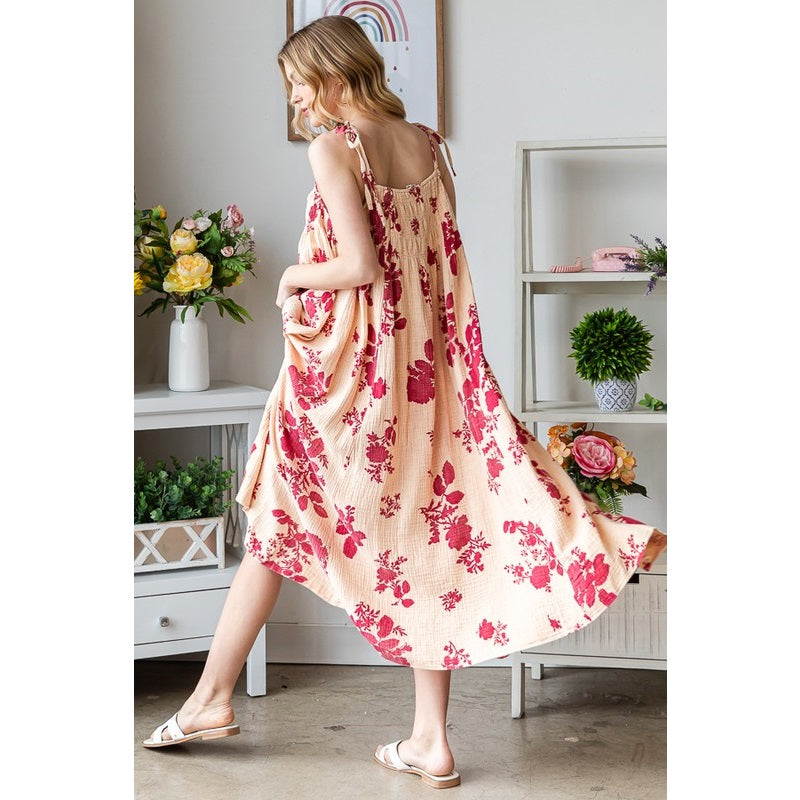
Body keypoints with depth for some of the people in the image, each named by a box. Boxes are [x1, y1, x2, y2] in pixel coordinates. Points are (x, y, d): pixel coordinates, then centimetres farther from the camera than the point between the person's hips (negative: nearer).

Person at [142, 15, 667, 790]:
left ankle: (212, 696, 22)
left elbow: (359, 264, -19)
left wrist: (292, 277, -2)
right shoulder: (426, 144, 8)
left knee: (278, 520, 10)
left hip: (343, 362, -6)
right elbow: (442, 263, 9)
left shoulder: (333, 146, -12)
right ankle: (430, 740, 10)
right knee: (424, 532, 7)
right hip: (421, 367, 6)